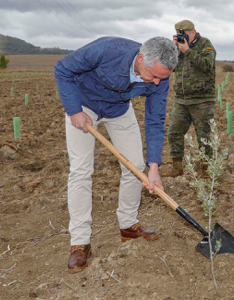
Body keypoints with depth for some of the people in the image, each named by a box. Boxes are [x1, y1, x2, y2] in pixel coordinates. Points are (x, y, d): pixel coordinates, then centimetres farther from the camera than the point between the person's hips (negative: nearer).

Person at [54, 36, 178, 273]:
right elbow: (63, 70, -24)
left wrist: (154, 166, -21)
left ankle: (128, 225, 19)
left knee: (135, 165, 0)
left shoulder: (159, 79, -24)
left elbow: (155, 122, -14)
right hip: (83, 104, -4)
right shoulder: (107, 50, -39)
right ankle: (80, 243, -5)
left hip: (120, 108, 4)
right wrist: (74, 111, -25)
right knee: (81, 170, -11)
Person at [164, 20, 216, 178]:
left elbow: (207, 65, -18)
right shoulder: (180, 45, 15)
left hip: (201, 100, -5)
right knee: (174, 133, 1)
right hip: (181, 99, 6)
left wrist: (187, 51, -17)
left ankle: (206, 169, 13)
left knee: (204, 135, 0)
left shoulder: (205, 44, -1)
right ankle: (177, 168, 12)